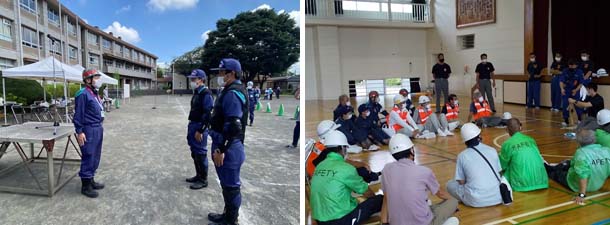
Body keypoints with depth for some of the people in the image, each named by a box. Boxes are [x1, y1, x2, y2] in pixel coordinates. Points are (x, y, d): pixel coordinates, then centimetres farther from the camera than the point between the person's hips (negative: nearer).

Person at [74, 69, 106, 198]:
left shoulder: (95, 94, 14)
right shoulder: (83, 94, -14)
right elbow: (78, 114, -17)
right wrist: (79, 132, -20)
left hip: (98, 129, 10)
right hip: (89, 130, -10)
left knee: (95, 157, 16)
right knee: (88, 158, -3)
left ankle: (91, 180, 28)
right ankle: (85, 186, 5)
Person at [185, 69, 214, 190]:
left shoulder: (206, 93, -17)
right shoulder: (196, 92, 13)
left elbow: (207, 114, -22)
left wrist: (200, 131, -22)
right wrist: (191, 127, 20)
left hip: (199, 127, -10)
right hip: (193, 125, 10)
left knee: (200, 153, -2)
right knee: (194, 153, 17)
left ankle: (203, 180, 8)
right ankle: (198, 175, 29)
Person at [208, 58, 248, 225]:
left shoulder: (232, 93, -18)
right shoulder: (234, 91, 15)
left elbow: (232, 126, -25)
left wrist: (220, 149, -22)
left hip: (228, 147, -10)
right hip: (230, 144, 10)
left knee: (230, 185, 1)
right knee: (229, 183, 19)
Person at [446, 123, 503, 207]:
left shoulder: (462, 156, -6)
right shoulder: (492, 150, 2)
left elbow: (461, 182, -1)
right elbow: (499, 173, 13)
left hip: (476, 200, -4)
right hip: (497, 197, 4)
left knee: (450, 184, 17)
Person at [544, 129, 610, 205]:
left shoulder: (581, 153, -30)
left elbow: (583, 176, -35)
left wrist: (581, 195, -30)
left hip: (576, 186, -5)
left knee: (556, 172, 21)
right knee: (567, 163, 25)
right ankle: (550, 168, 49)